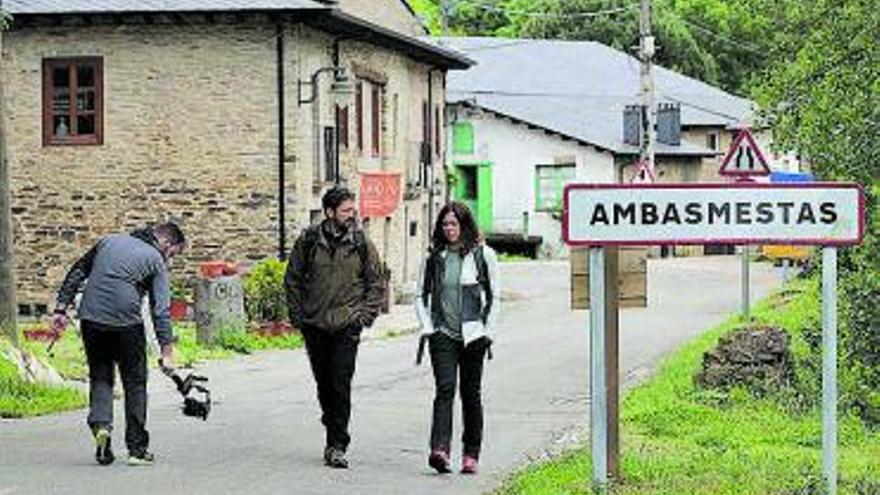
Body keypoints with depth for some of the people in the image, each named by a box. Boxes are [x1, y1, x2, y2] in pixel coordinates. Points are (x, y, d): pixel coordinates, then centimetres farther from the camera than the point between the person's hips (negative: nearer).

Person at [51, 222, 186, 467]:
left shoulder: (109, 241, 18)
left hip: (91, 319, 3)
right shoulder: (156, 260, 4)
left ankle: (100, 424, -11)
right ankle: (137, 449, 9)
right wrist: (167, 351, -3)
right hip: (126, 322, -3)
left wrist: (61, 307, 14)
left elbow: (76, 273, 14)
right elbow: (161, 310, -2)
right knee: (135, 383, 9)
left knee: (100, 377, 14)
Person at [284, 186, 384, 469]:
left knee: (341, 385, -10)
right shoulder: (308, 241, 1)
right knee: (323, 384, 10)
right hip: (314, 326, 2)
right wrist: (297, 315, 4)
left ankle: (337, 445, -8)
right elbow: (293, 279, 10)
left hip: (346, 326, -2)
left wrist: (366, 315, -1)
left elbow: (376, 283, 9)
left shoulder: (362, 244, 2)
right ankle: (333, 430, 26)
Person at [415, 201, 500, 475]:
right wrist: (427, 329, 3)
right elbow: (421, 296, 14)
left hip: (472, 336, -1)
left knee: (471, 394, 5)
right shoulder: (434, 257, 8)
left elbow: (494, 297, 6)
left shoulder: (483, 255, 3)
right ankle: (440, 450, -26)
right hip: (442, 336, 1)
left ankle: (471, 454, 14)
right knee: (445, 389, -14)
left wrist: (486, 331, -1)